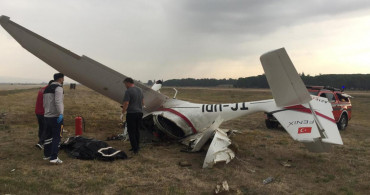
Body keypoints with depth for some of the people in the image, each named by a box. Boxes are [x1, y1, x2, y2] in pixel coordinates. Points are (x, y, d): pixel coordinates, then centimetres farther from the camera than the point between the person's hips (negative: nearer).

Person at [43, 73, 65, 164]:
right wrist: (61, 114, -30)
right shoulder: (58, 88, -11)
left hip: (47, 116, 9)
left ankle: (47, 155, 27)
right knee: (57, 137, -6)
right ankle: (54, 158, -9)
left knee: (48, 136, 17)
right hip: (56, 117, -9)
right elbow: (58, 101, -25)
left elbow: (45, 104, 21)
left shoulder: (47, 89, 17)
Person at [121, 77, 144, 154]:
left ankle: (135, 148, -1)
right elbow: (143, 103, 15)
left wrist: (123, 110, -1)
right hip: (140, 112, 7)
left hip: (131, 113, -7)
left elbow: (126, 103, -18)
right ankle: (136, 147, 21)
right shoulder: (140, 90, 11)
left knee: (131, 132, 0)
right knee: (137, 130, 15)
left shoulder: (128, 91, -13)